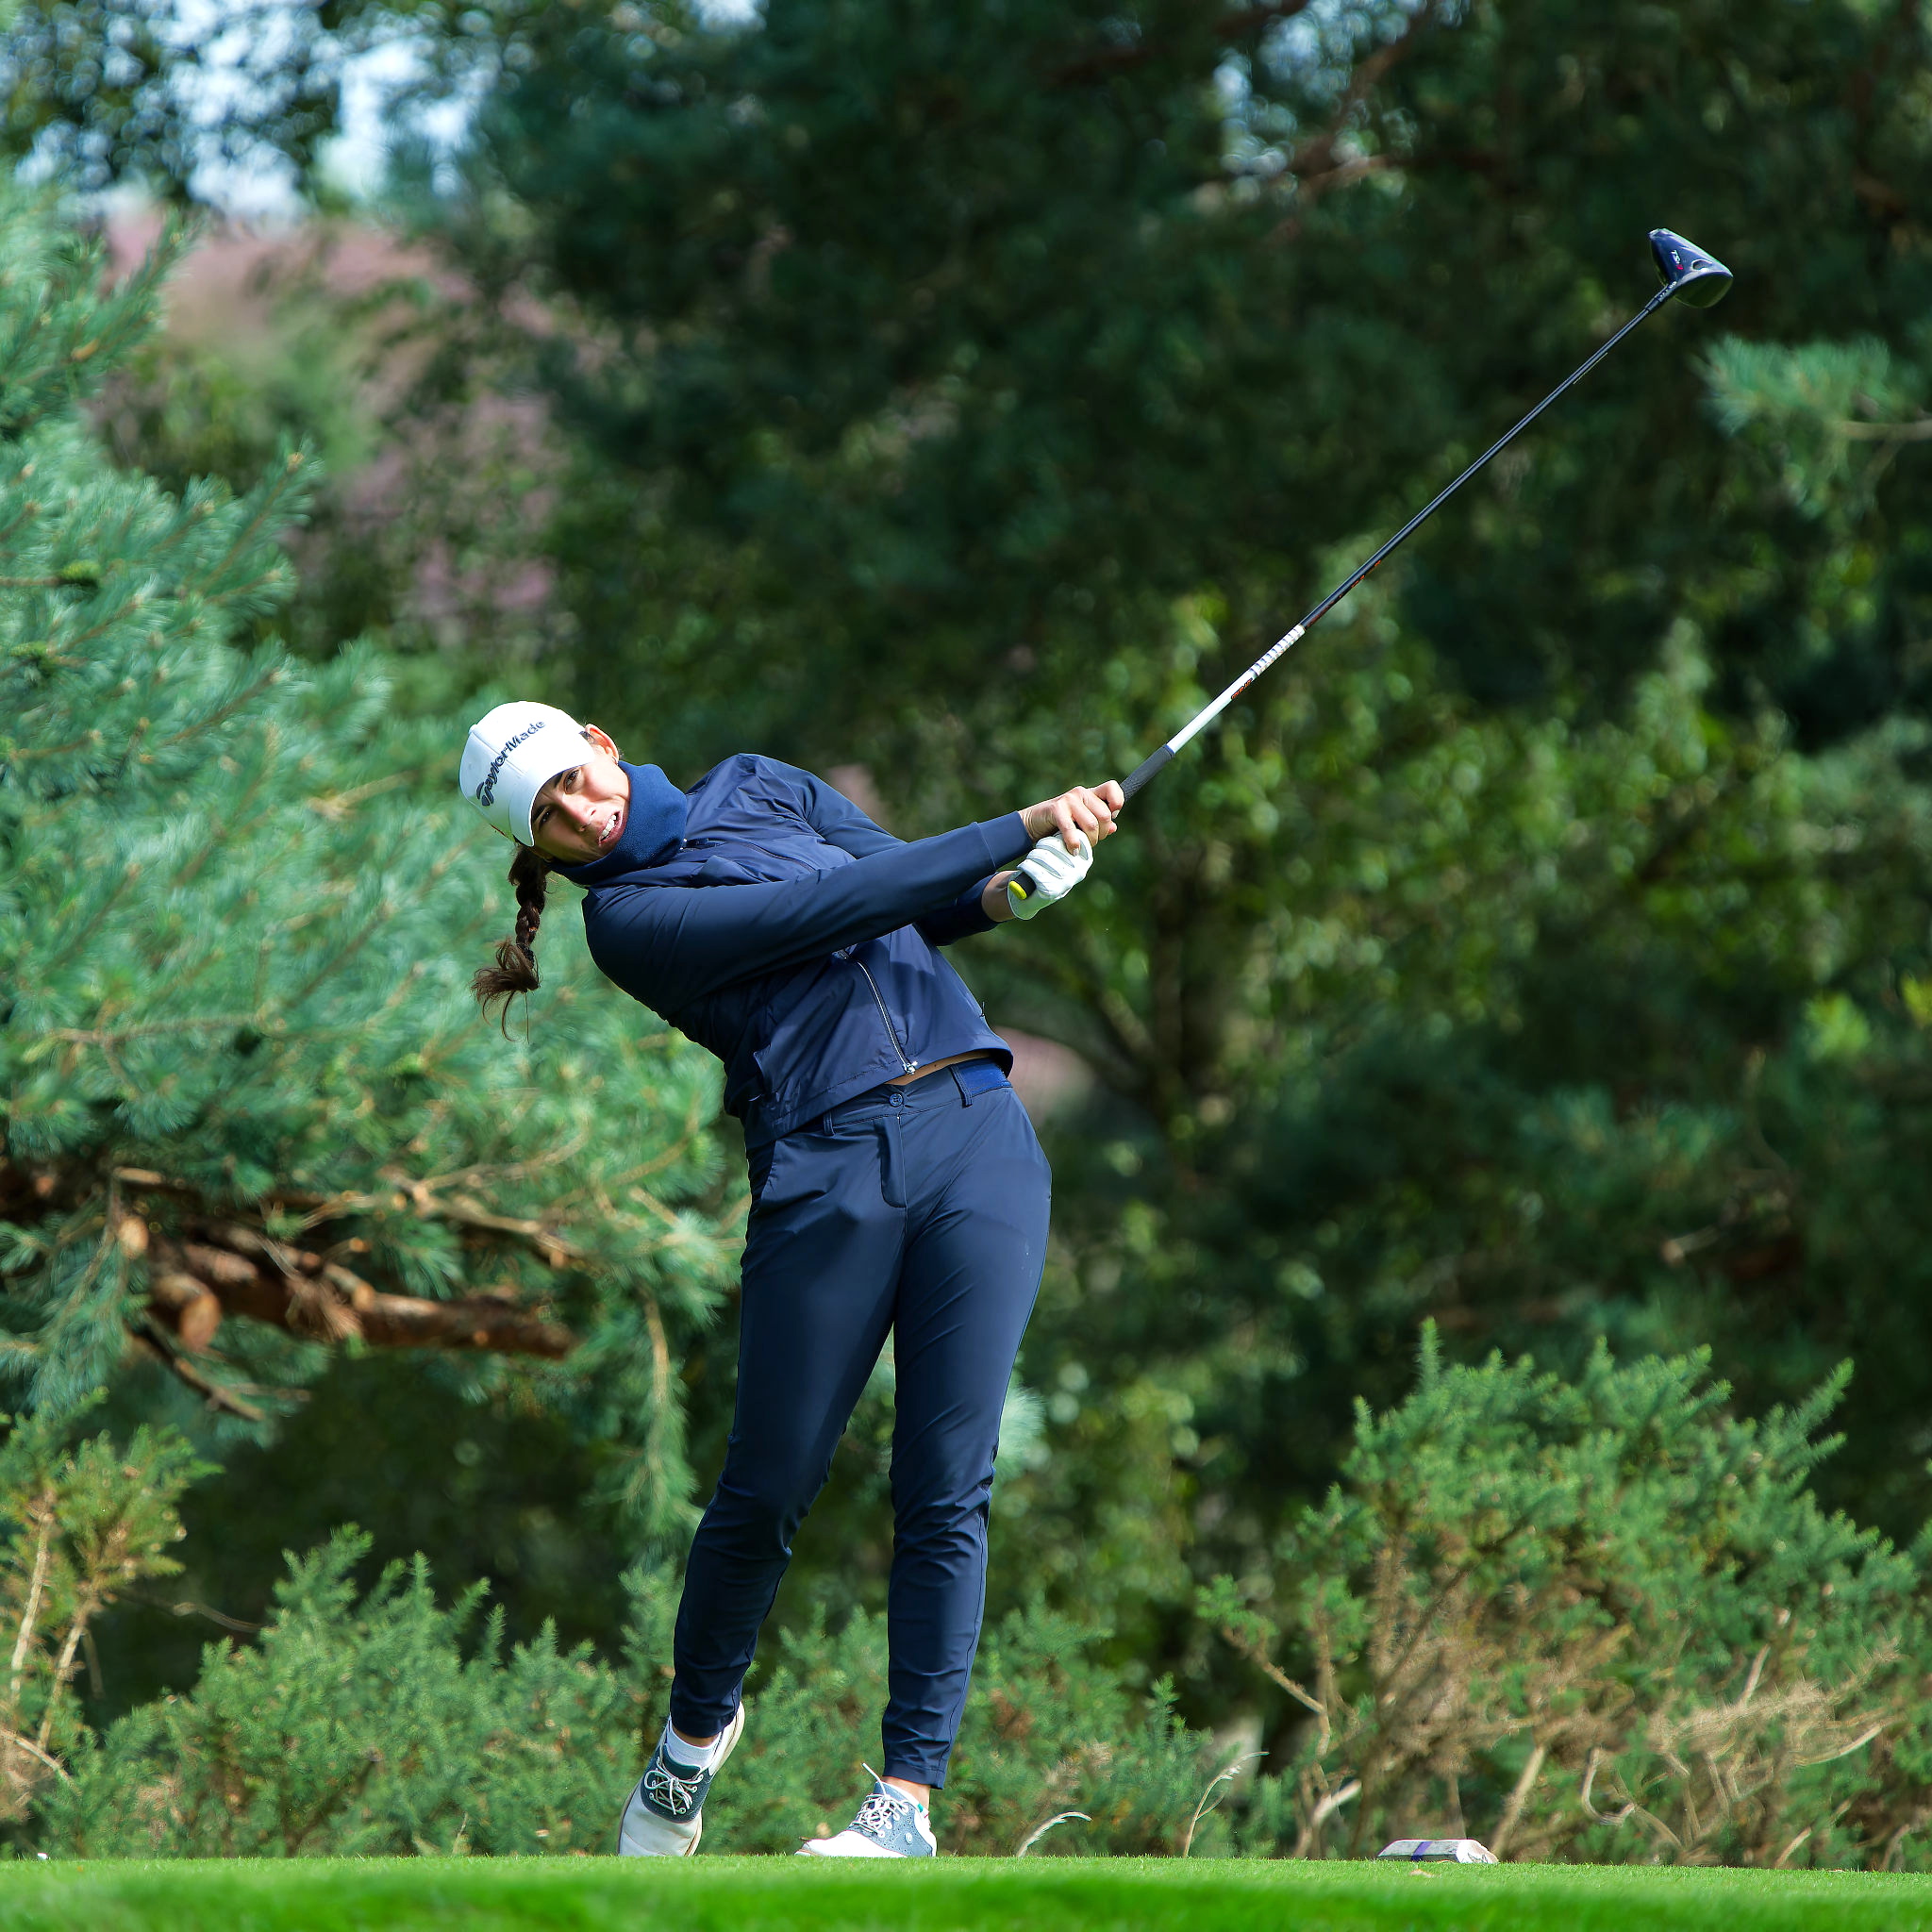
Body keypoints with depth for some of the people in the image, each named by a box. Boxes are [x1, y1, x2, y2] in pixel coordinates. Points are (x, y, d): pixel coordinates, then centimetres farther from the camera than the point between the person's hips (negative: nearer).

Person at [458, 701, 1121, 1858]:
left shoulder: (758, 789, 17)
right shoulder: (627, 916, -3)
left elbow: (921, 897, 14)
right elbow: (839, 905, -11)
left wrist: (1004, 893, -9)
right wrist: (1025, 827, -12)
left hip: (976, 1132, 3)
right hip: (823, 1174, -3)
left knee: (946, 1490, -5)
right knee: (768, 1492, -2)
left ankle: (909, 1795, -6)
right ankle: (698, 1730, 25)